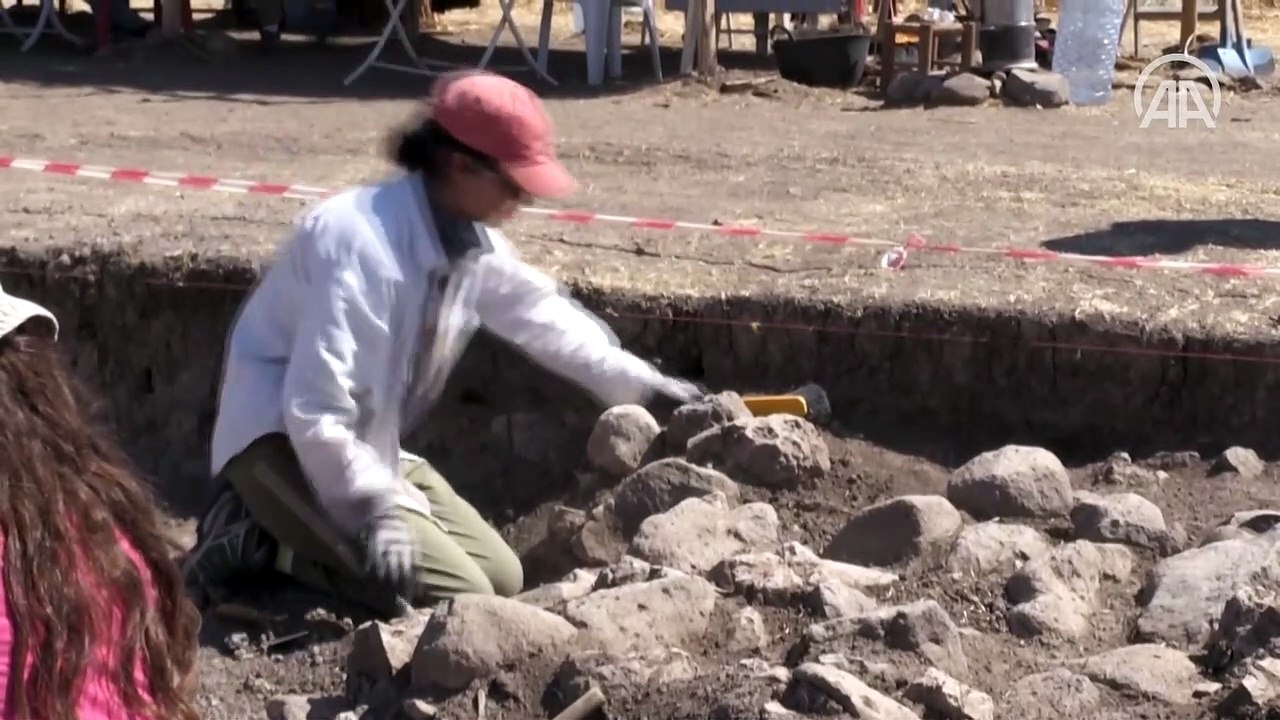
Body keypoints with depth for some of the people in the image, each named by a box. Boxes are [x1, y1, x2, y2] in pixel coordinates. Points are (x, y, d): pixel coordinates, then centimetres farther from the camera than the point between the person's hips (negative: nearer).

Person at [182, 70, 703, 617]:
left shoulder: (475, 241, -2)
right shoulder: (360, 241, -29)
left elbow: (539, 313, 19)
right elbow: (316, 405, -32)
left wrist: (634, 381, 19)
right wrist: (373, 506, -36)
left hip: (369, 444, 10)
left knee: (502, 578, 5)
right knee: (459, 595, -21)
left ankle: (283, 529, 9)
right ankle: (263, 545, -6)